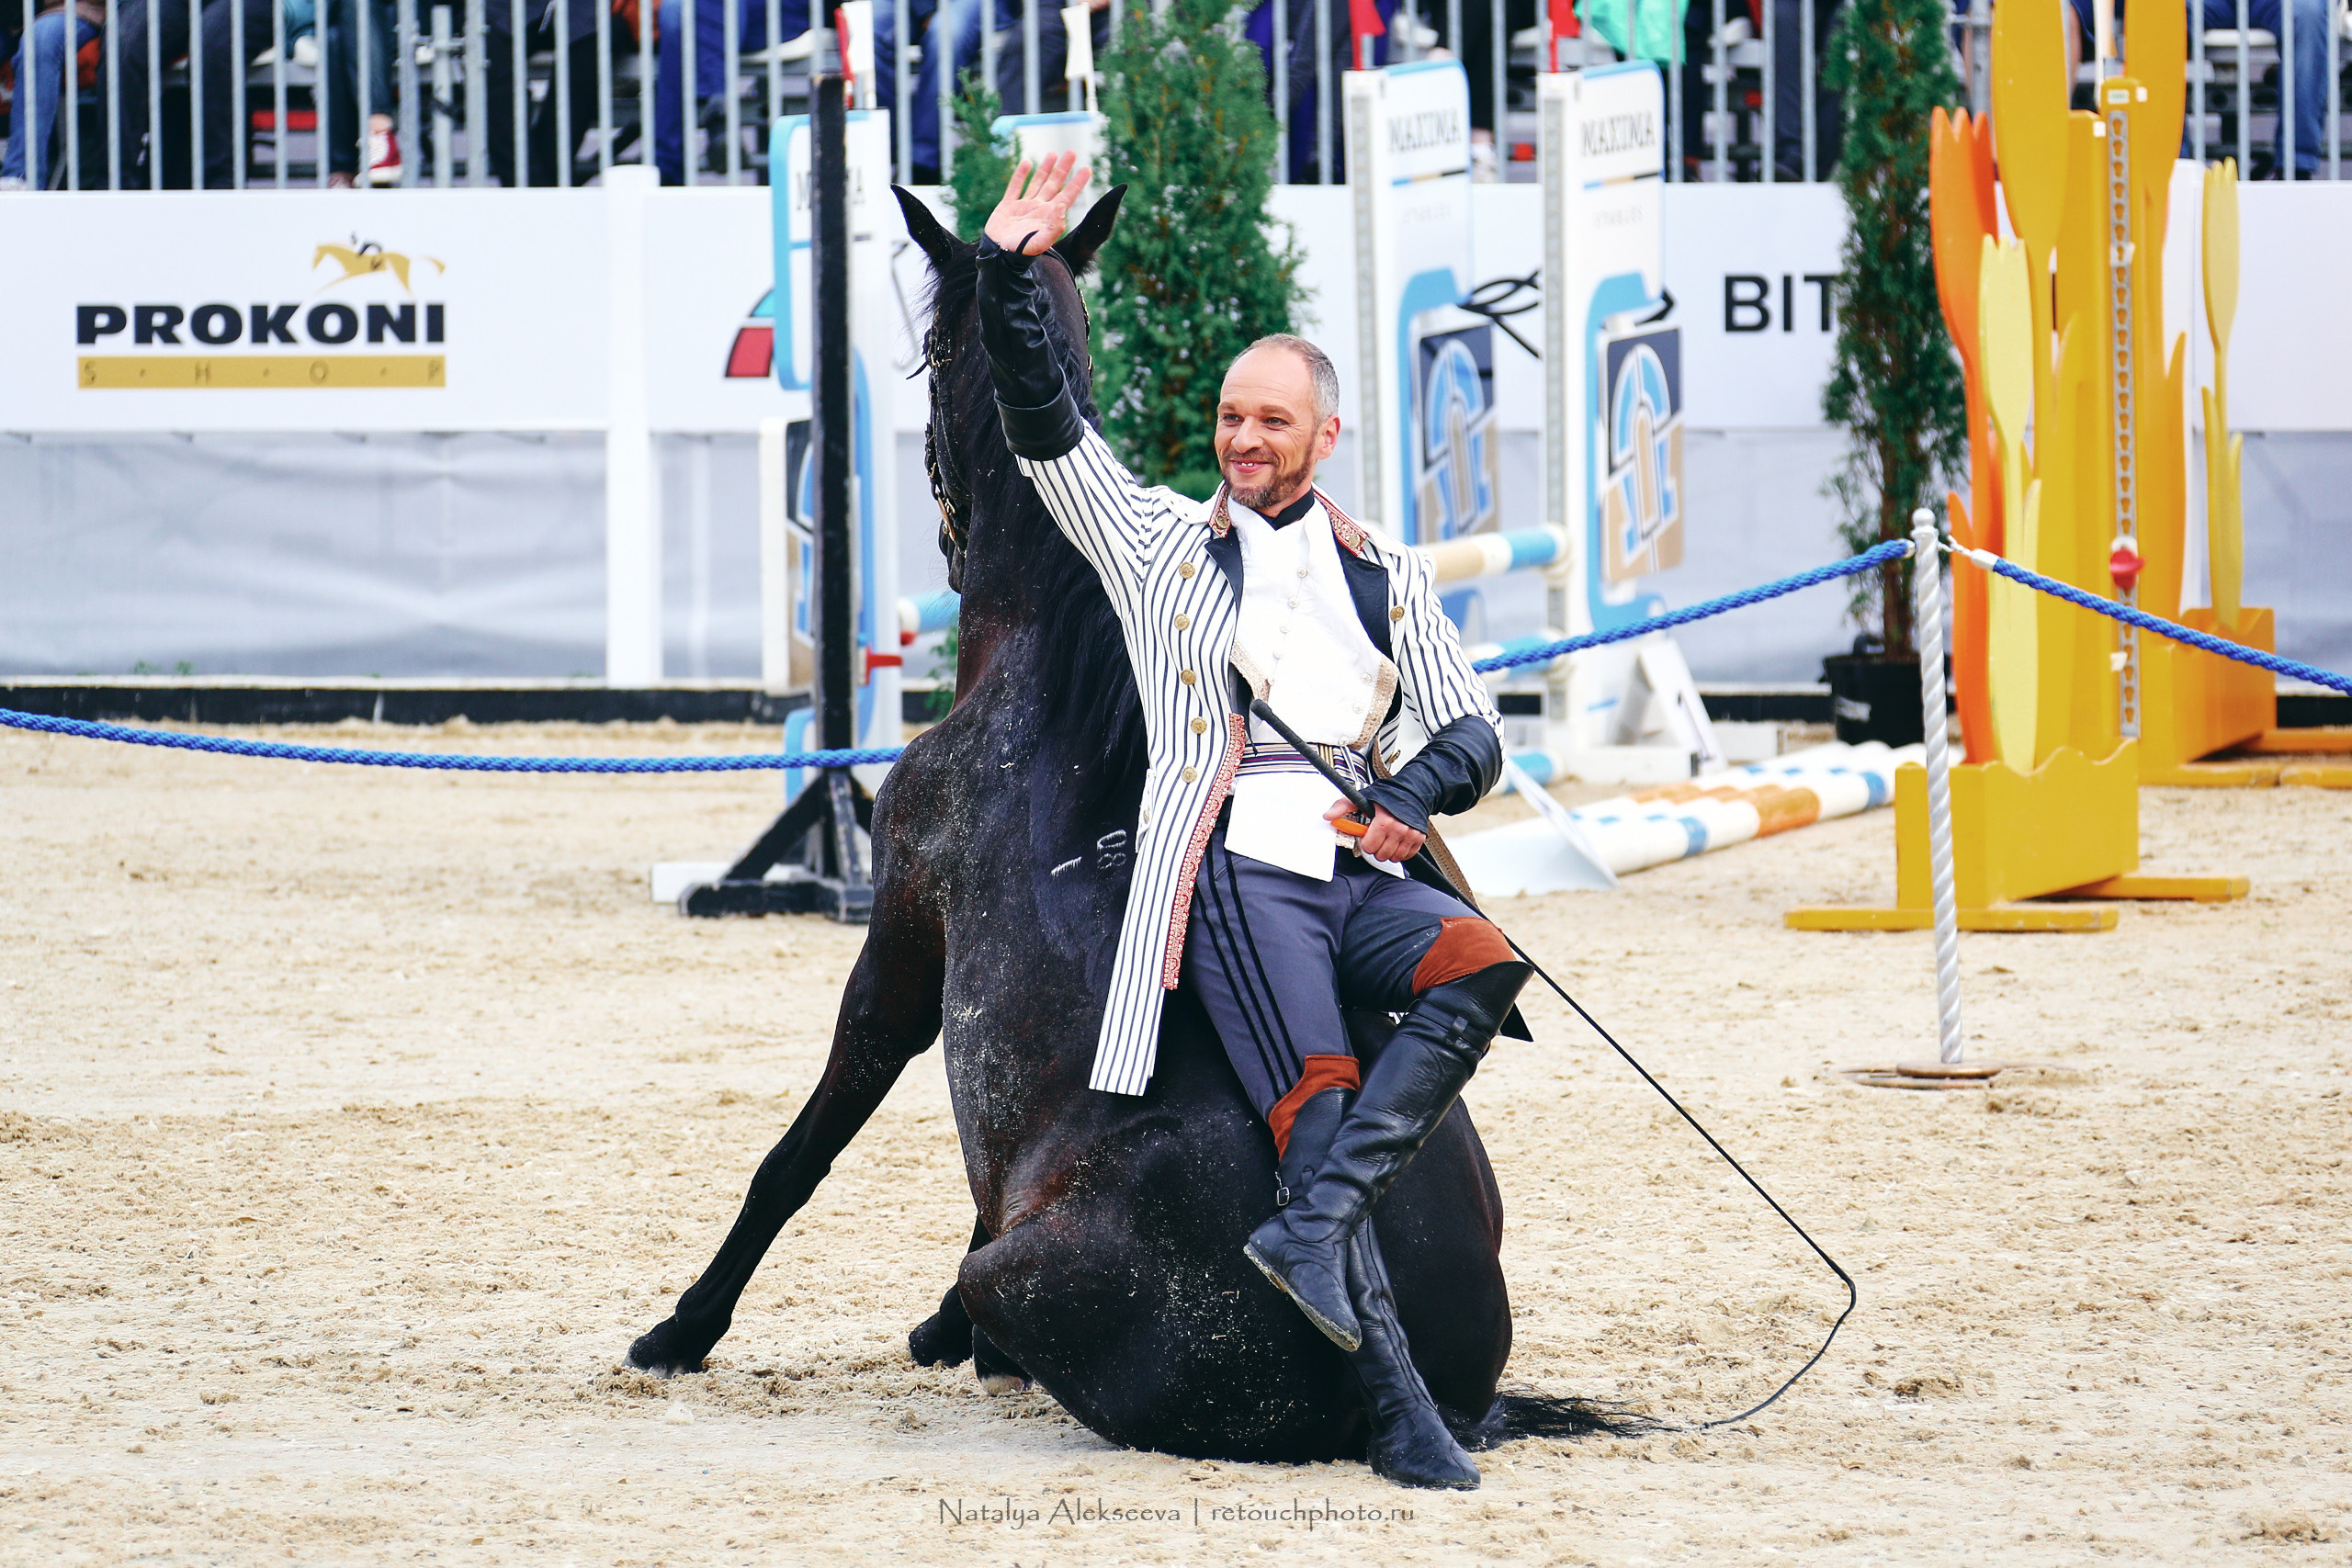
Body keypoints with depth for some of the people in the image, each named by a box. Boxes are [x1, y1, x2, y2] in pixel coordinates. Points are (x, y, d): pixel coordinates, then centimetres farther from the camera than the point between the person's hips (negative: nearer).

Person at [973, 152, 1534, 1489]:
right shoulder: (1161, 542, 15)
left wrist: (1407, 800, -4)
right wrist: (1010, 274, -2)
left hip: (1361, 874, 3)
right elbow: (1043, 423, 9)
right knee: (1318, 1101, -21)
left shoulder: (1388, 576, 21)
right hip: (1236, 871, -3)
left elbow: (1473, 734, 17)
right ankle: (1399, 1415, -26)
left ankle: (1314, 1223, -34)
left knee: (1485, 969, -29)